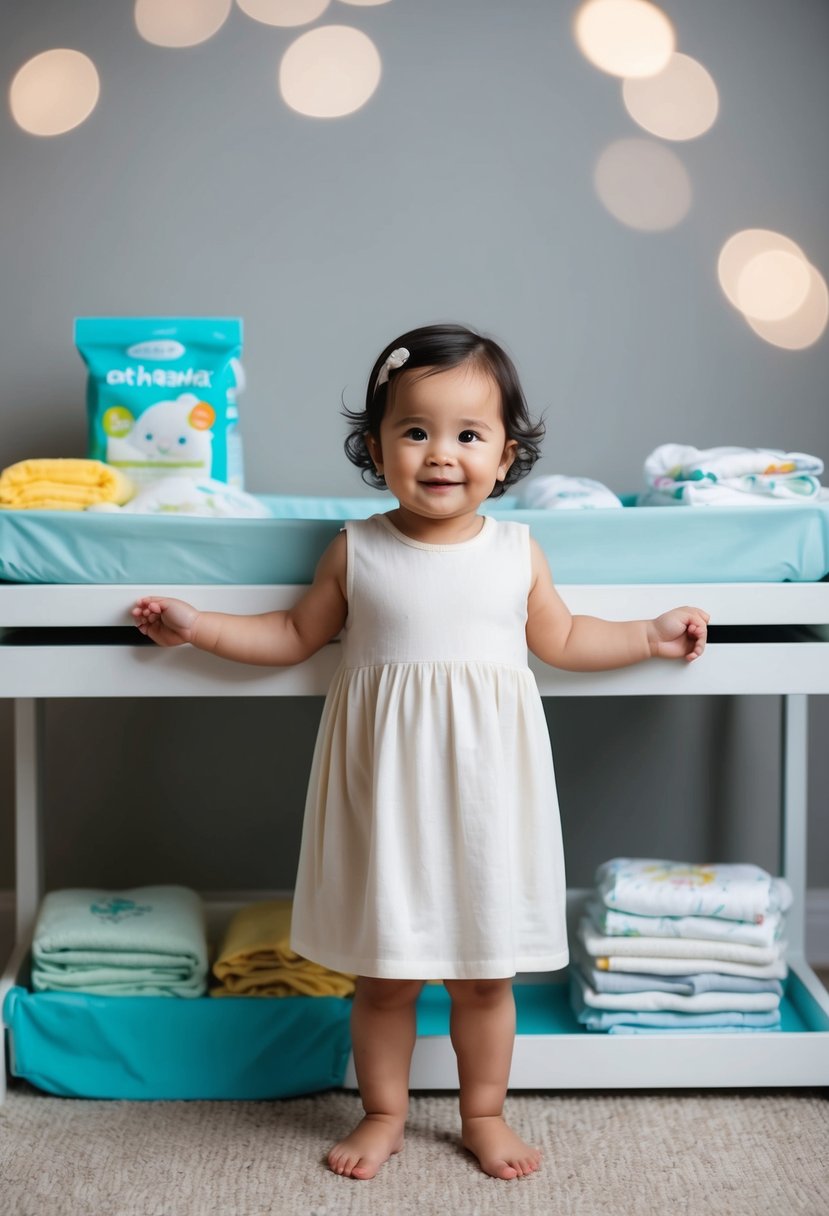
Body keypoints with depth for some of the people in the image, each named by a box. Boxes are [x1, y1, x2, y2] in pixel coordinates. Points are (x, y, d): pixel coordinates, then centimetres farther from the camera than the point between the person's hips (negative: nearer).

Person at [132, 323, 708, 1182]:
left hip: (483, 788, 1)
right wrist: (197, 627, 6)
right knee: (383, 972, 8)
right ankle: (383, 1114, 29)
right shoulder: (356, 551, -2)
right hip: (386, 787, 0)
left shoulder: (517, 551, 0)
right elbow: (296, 636, 10)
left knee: (484, 971, 11)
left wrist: (651, 636, 11)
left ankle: (484, 1113, 31)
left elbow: (562, 640, 14)